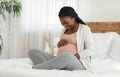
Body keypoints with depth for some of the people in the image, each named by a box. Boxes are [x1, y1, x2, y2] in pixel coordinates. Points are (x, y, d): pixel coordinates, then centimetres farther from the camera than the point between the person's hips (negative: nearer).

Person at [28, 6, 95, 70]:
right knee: (32, 52, -6)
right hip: (60, 62, 7)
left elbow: (91, 50, -3)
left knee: (67, 55, -44)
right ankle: (47, 68, -33)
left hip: (77, 64, -7)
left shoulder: (85, 29, 0)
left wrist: (76, 56, -18)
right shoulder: (65, 30, 20)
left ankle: (33, 68, -33)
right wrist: (59, 44, 3)